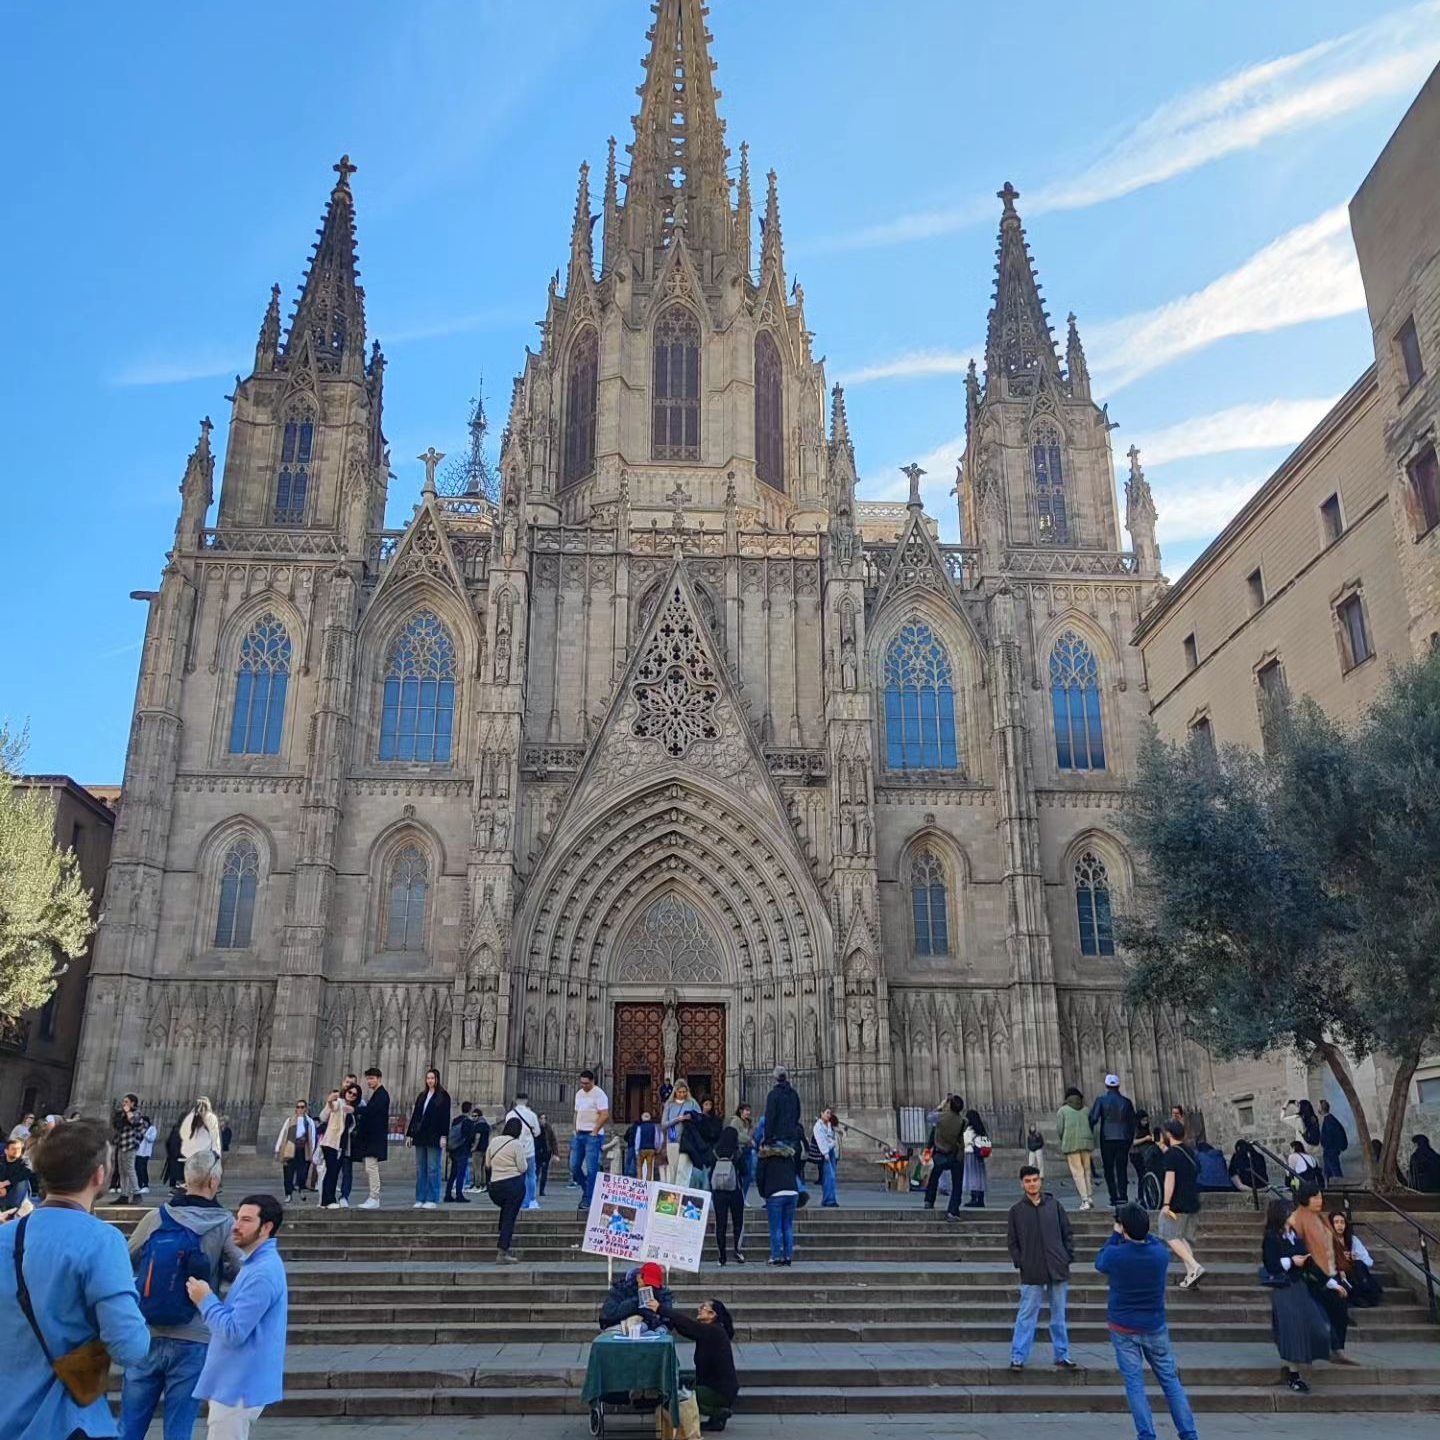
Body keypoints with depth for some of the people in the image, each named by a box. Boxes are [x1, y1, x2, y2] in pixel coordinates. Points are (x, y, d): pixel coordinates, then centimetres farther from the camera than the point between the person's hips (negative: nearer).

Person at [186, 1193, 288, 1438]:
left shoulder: (263, 1272, -23)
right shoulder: (257, 1264, 12)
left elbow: (233, 1332, -25)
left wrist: (206, 1300, -13)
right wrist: (210, 1299, 6)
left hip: (239, 1386, -10)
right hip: (237, 1382, 10)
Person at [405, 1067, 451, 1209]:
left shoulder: (443, 1096, -2)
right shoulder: (422, 1096, 15)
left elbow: (446, 1117, -7)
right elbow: (414, 1116, 16)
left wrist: (443, 1136, -14)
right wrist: (409, 1134, 11)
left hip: (434, 1137, -6)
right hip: (420, 1136, 6)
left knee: (433, 1169, -3)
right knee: (420, 1169, 7)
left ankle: (432, 1200, 1)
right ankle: (420, 1199, 12)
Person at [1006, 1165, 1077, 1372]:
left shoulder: (1053, 1204, 4)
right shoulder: (1017, 1210, 0)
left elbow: (1067, 1233, 9)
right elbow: (1012, 1241, 5)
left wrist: (1068, 1257, 1)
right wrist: (1019, 1262, -5)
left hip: (1058, 1270, 2)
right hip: (1031, 1273, -2)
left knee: (1059, 1315, 11)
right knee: (1026, 1315, 0)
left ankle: (1062, 1356, 22)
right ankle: (1017, 1357, 7)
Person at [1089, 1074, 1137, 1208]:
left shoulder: (1101, 1100, -4)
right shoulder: (1126, 1101, 5)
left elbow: (1093, 1118, -11)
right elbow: (1132, 1122, 8)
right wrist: (1131, 1139, 16)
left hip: (1107, 1138, -2)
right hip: (1124, 1139, 2)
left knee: (1109, 1170, 5)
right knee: (1122, 1168, 7)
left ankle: (1114, 1198, -1)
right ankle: (1123, 1196, -3)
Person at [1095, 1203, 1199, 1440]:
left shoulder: (1115, 1255, -19)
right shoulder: (1161, 1254, -13)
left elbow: (1099, 1263, 5)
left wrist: (1116, 1235, 9)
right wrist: (1142, 1231, 9)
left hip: (1124, 1329, -2)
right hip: (1155, 1327, 2)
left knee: (1134, 1383, 3)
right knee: (1170, 1380, 13)